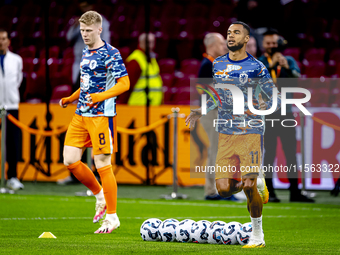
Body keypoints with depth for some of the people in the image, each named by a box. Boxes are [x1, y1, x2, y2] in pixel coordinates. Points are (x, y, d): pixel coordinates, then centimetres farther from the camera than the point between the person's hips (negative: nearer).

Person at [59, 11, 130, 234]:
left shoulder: (110, 54, -9)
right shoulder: (86, 52, 16)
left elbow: (124, 83, -14)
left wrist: (102, 96, -26)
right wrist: (71, 99, 17)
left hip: (102, 116, -8)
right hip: (81, 115, 8)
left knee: (103, 165, -6)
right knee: (70, 160, 1)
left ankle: (112, 217, 3)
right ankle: (100, 196, 22)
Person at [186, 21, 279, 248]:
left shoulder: (256, 67, -3)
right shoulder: (217, 65, 10)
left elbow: (274, 98, 2)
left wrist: (265, 106, -18)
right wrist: (201, 111, 8)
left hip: (251, 132, -4)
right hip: (225, 134, 4)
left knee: (249, 186, -9)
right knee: (224, 189, -5)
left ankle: (258, 236, 8)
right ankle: (258, 185, 28)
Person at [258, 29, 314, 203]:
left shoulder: (289, 61, 10)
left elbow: (297, 77, -7)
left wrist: (287, 67, -26)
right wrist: (272, 64, -23)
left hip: (286, 113, 2)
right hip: (267, 114, -2)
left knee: (291, 152, 0)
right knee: (269, 153, -3)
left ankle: (295, 192, 2)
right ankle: (269, 192, 0)